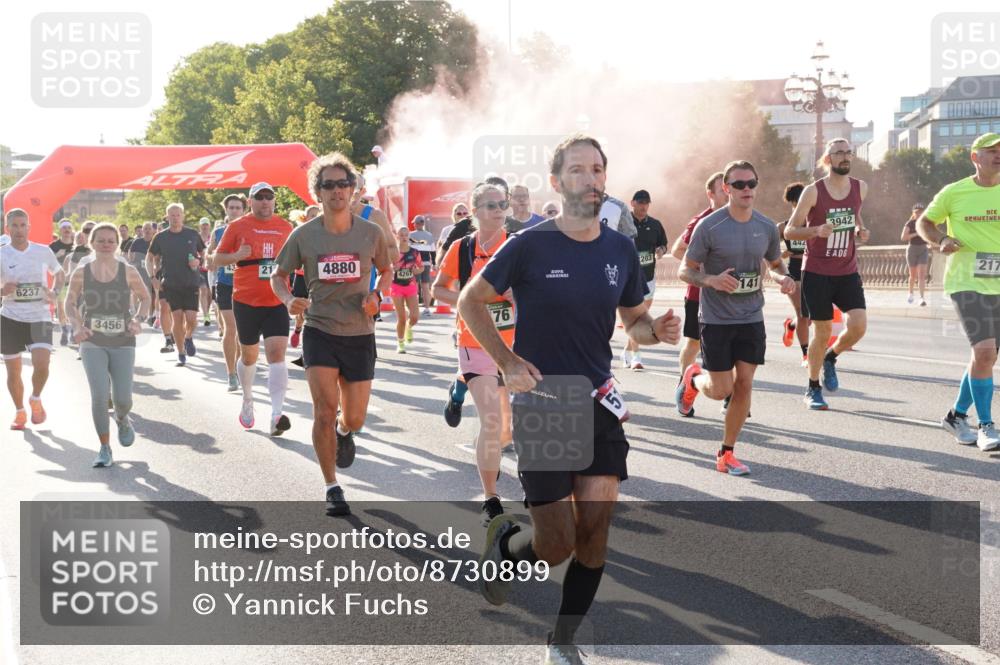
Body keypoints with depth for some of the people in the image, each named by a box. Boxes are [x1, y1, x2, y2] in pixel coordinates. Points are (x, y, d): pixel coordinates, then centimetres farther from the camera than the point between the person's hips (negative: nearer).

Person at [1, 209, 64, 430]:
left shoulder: (43, 251, 1)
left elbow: (60, 273, 19)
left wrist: (55, 292, 1)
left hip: (39, 317, 0)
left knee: (42, 363, -19)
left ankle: (36, 399, 10)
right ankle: (20, 412, 29)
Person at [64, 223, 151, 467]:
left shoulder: (128, 272, -4)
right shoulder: (81, 273, -3)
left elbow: (145, 297, 10)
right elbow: (70, 302, 10)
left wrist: (138, 319, -7)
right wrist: (77, 325, -7)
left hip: (123, 343, 0)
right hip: (92, 343, 0)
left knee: (122, 398, -5)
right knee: (99, 395, -14)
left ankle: (122, 420, 35)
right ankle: (105, 449, 3)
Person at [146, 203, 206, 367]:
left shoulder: (193, 234, 2)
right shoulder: (160, 237, 2)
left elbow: (204, 253, 15)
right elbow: (149, 258, 13)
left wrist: (198, 261, -7)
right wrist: (153, 277, 2)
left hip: (191, 283, 0)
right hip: (170, 284, 0)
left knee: (191, 319, -9)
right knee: (177, 318, -3)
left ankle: (189, 338, 25)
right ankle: (181, 354, 9)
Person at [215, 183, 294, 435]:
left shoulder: (285, 226, 7)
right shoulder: (237, 226, -1)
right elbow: (217, 258, 3)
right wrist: (237, 255, -16)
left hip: (277, 302, 1)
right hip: (246, 301, -1)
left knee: (277, 353, -13)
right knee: (249, 355, 12)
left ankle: (276, 414, -21)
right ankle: (248, 401, 38)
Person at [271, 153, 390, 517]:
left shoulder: (371, 233, -3)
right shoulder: (303, 235, -5)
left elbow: (386, 271, 14)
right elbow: (279, 275, 7)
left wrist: (375, 295, -8)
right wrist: (289, 299, -14)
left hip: (359, 334, 1)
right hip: (319, 332, -1)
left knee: (354, 419, 7)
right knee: (325, 412, -11)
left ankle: (344, 432, 47)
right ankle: (332, 488, 5)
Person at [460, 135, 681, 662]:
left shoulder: (621, 250, 4)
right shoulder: (529, 246, -10)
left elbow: (633, 322, 16)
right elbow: (470, 302, -1)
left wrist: (656, 329, -8)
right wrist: (507, 362, -12)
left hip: (598, 402, 4)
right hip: (539, 404, -4)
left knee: (595, 532, -2)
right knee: (557, 545, -5)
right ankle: (505, 540, 30)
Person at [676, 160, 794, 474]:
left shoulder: (767, 227, 2)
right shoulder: (709, 226, -11)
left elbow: (775, 264, 18)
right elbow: (686, 270, -6)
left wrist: (783, 278, -5)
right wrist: (711, 280, -25)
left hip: (752, 318, 4)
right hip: (716, 319, -4)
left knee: (744, 385, 2)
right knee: (721, 389, -3)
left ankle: (726, 454, 15)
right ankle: (693, 377, 34)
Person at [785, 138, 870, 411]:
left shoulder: (860, 188, 3)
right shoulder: (813, 191, -10)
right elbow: (789, 231, -7)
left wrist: (860, 230, 4)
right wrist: (816, 230, -25)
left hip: (848, 271, 4)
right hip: (817, 272, -4)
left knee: (858, 325, -13)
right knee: (823, 332, 1)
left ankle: (831, 358, 19)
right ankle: (813, 390, 20)